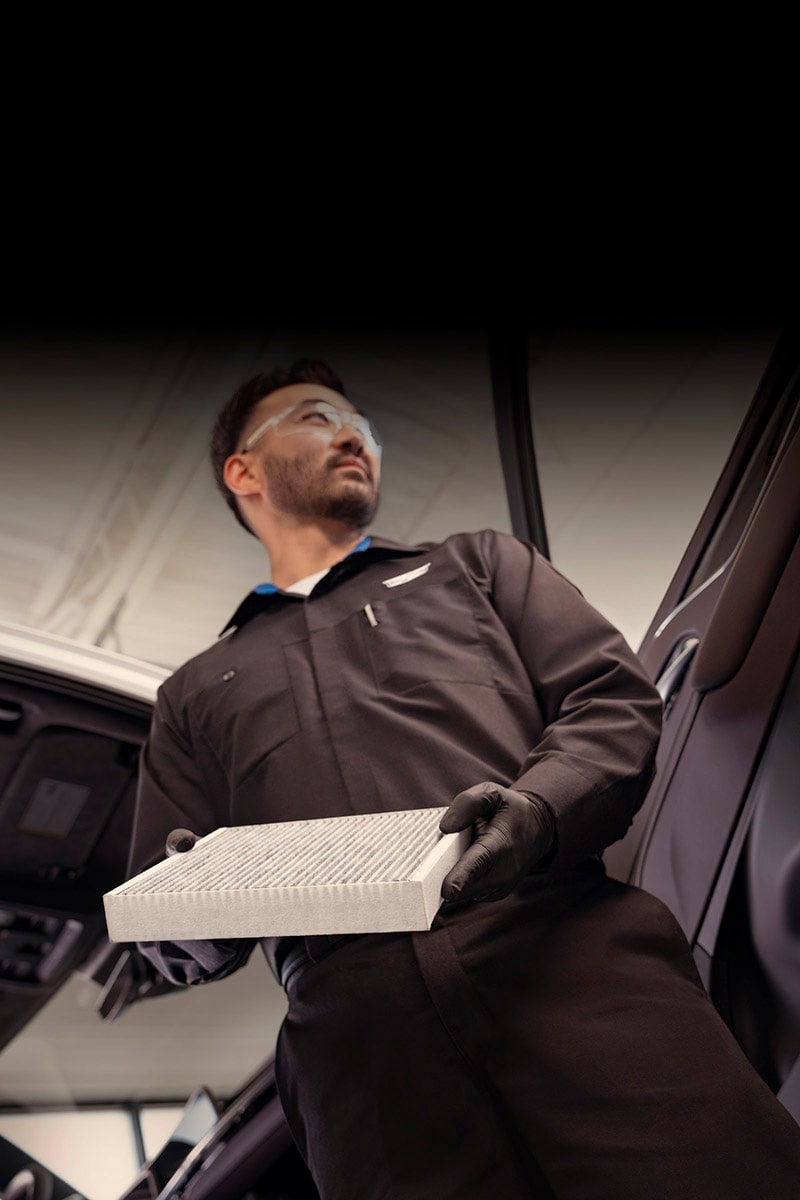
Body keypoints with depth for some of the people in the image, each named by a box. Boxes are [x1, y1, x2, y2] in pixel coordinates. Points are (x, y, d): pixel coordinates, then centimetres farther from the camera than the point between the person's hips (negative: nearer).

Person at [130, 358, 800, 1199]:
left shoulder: (476, 564, 24)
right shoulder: (196, 695, 25)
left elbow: (616, 701, 10)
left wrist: (540, 807, -12)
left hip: (564, 951, 0)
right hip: (360, 1044, 1)